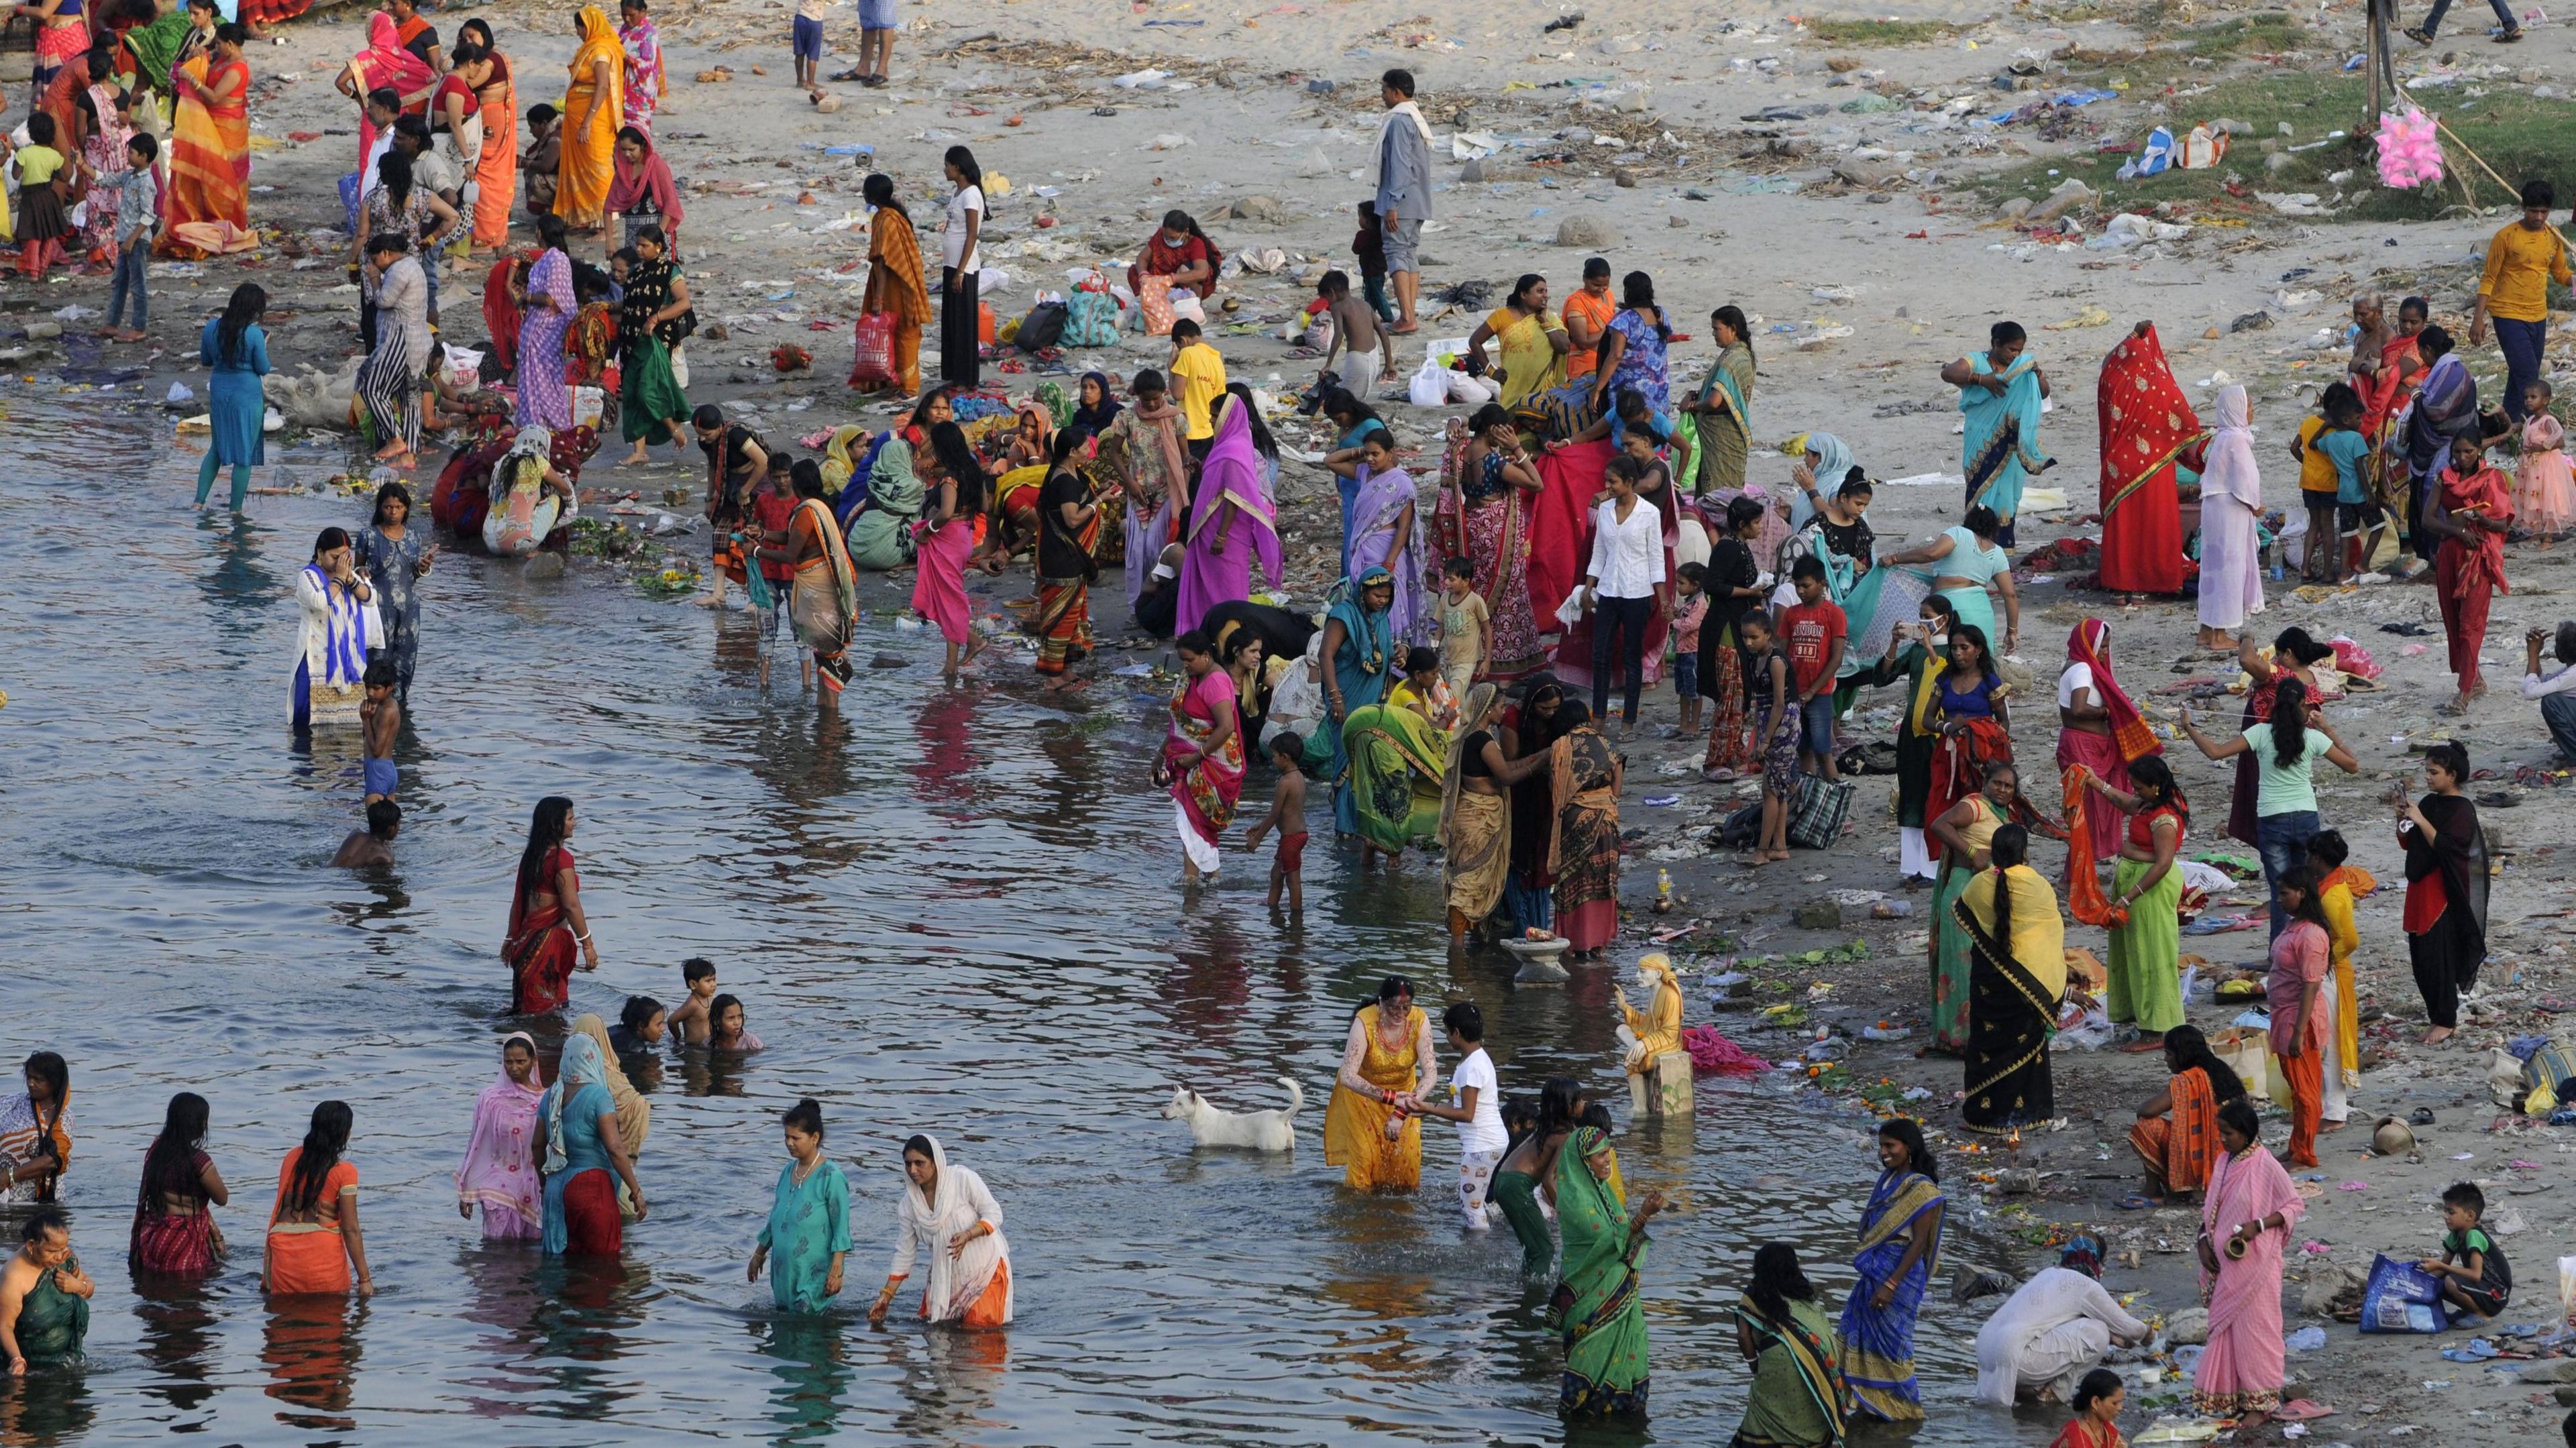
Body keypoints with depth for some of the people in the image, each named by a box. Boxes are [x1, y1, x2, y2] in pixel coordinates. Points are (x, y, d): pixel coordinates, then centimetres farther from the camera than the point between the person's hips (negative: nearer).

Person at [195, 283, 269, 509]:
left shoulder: (213, 328, -4)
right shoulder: (254, 334, -18)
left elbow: (205, 361, 8)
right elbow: (263, 369, -9)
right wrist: (263, 347, 7)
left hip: (219, 394, 5)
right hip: (247, 397, -5)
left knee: (217, 449, 21)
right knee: (244, 456, 7)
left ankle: (199, 502, 17)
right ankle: (235, 510, 12)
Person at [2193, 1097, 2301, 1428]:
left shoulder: (2266, 1166, -14)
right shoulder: (2224, 1163, 7)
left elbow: (2295, 1205, -10)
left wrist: (2259, 1225, -21)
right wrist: (2204, 1242, 1)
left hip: (2254, 1263, -7)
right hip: (2224, 1264, 7)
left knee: (2254, 1329, -1)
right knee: (2224, 1327, 12)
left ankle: (2260, 1404, 6)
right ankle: (2227, 1397, 21)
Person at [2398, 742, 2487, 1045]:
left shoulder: (2462, 811, -12)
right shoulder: (2429, 803, 11)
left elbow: (2444, 846, -22)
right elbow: (2407, 843, 15)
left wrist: (2419, 820, -24)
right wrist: (2402, 819, -2)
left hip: (2443, 892, -8)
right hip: (2420, 887, 8)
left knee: (2437, 956, -5)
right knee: (2419, 955, 10)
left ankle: (2446, 1021, 4)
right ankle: (2437, 1013, 21)